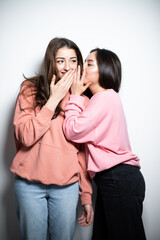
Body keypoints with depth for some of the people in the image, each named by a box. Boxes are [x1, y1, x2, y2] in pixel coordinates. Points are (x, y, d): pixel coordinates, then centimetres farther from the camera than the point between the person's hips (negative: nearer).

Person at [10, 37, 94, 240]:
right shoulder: (31, 88, -1)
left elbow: (82, 152, 7)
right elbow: (25, 136, -13)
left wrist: (86, 196, 6)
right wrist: (54, 99, -14)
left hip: (67, 186, 2)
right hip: (30, 184, -2)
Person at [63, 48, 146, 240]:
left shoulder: (106, 97, -12)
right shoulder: (104, 98, 19)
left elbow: (73, 131, -16)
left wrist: (75, 95, -5)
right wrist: (77, 97, 7)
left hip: (119, 180, -10)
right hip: (110, 180, 10)